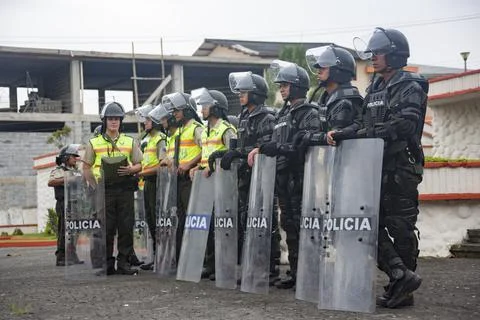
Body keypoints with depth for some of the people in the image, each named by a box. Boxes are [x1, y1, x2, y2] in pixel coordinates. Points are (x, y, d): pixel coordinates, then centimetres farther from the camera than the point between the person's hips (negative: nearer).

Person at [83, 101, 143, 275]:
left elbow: (139, 164, 12)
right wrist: (94, 185, -3)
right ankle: (107, 263, 6)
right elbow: (86, 167, 9)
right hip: (104, 189, -1)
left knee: (126, 227, 1)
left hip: (125, 188, 2)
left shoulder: (130, 142, 13)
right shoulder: (94, 143, 9)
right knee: (106, 228, -1)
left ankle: (123, 262, 8)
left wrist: (131, 169, -10)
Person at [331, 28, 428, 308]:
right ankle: (402, 275, 3)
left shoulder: (411, 88, -7)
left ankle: (402, 291, 4)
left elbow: (404, 124, -21)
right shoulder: (375, 88, 18)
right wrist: (344, 134, -3)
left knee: (401, 229, -3)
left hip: (401, 169, -8)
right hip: (376, 167, 8)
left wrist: (362, 132, -22)